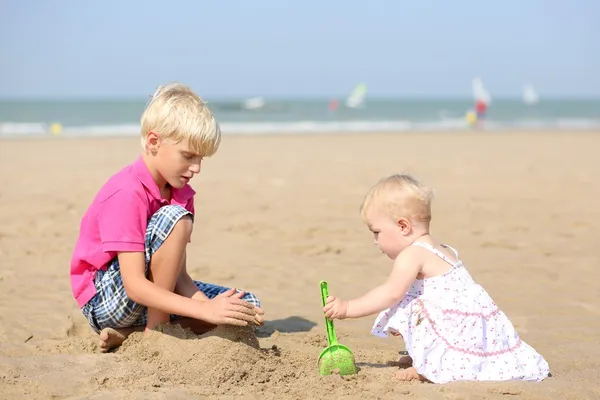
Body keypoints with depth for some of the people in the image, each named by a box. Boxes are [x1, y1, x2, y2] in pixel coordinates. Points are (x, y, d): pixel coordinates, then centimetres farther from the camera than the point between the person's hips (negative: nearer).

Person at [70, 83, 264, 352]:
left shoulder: (181, 193, 3)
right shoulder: (127, 193, -24)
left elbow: (178, 274, -3)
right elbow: (134, 285, -30)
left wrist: (208, 304, -23)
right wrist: (206, 309, -36)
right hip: (103, 301, -9)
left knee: (247, 305, 0)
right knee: (175, 218, -29)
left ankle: (127, 335, -8)